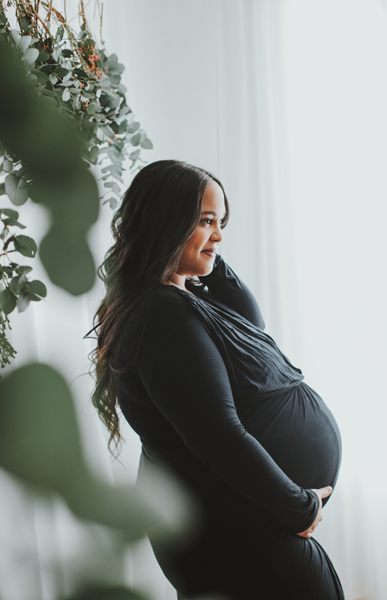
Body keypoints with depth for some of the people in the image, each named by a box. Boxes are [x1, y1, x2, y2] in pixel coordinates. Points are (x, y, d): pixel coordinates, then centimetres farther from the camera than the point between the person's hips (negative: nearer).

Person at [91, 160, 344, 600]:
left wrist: (207, 256, 5)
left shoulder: (182, 300, 7)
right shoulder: (166, 314, -24)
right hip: (242, 541, -10)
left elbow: (249, 327, 17)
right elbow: (220, 439, -28)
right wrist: (301, 508, -17)